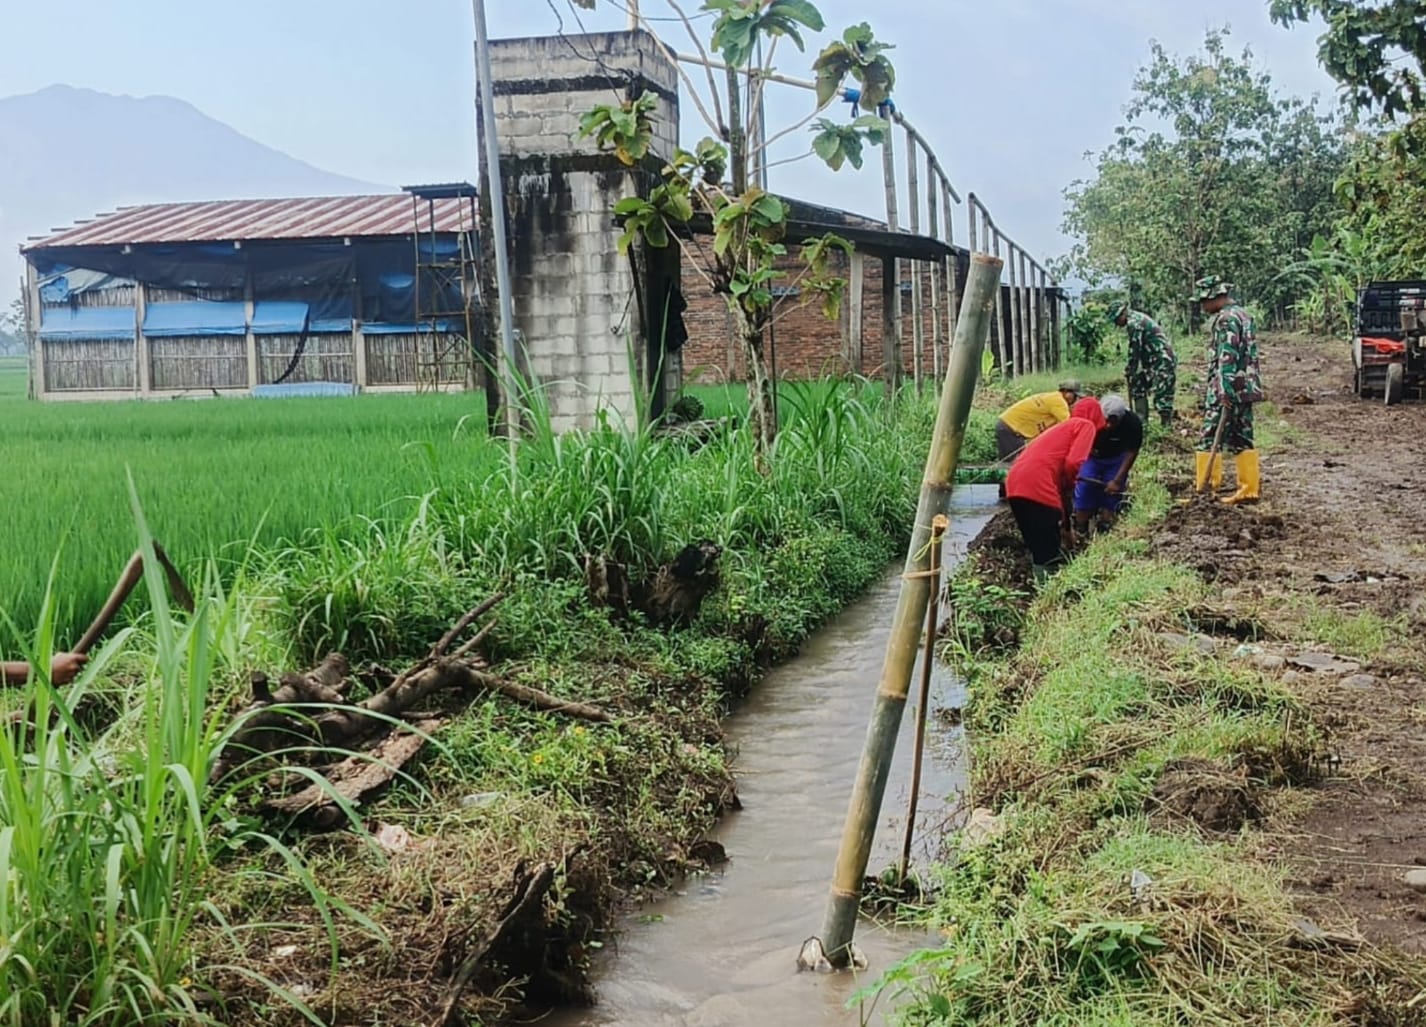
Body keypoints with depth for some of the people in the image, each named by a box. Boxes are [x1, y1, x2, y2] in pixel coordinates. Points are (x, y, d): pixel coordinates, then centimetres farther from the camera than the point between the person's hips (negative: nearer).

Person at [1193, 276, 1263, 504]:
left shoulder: (1225, 319, -13)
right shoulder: (1243, 315, 17)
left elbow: (1227, 358, -21)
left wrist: (1226, 393, -25)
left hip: (1229, 391, -9)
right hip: (1247, 388, 9)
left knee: (1210, 440, -5)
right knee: (1242, 440, 10)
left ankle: (1203, 491, -5)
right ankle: (1249, 489, 8)